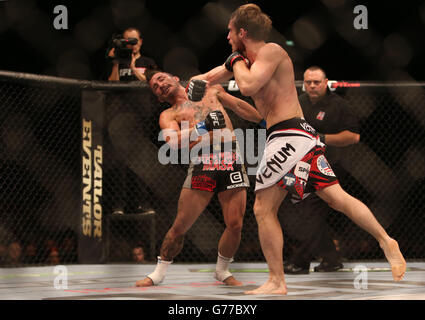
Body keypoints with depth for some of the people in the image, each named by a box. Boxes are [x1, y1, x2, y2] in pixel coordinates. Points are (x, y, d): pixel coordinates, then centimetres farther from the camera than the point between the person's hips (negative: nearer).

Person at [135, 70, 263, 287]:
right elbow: (174, 142, -7)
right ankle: (159, 273, 14)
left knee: (235, 224, -6)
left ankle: (222, 270, 17)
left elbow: (240, 106, 32)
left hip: (231, 161, 2)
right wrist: (200, 128, -14)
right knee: (181, 225, -3)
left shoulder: (211, 91, 23)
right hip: (202, 163, -2)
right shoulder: (168, 115, 12)